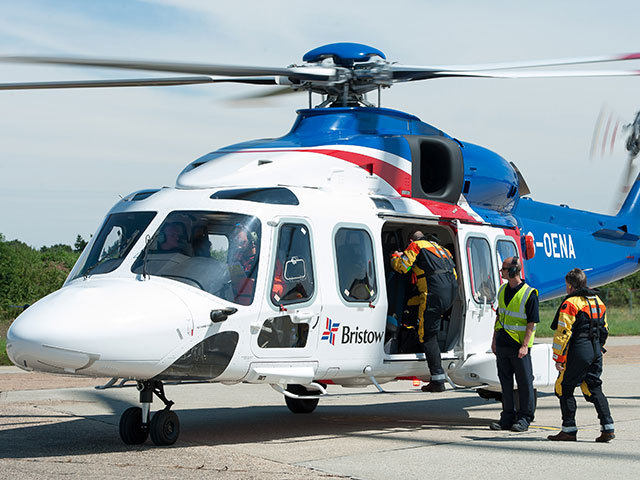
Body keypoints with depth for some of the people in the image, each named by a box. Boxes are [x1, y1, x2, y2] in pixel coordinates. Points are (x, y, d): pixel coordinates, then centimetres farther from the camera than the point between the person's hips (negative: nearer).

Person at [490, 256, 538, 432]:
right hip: (502, 344, 7)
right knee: (505, 381, 10)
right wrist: (494, 339, 15)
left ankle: (524, 418, 8)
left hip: (519, 346, -7)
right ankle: (508, 416, 18)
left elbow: (532, 323, -13)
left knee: (525, 382, 0)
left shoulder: (529, 294, -13)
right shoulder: (503, 290, 9)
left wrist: (524, 345, -18)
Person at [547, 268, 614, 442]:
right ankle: (607, 428, 3)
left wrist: (559, 358, -11)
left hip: (578, 353, -8)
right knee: (594, 389, 11)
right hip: (596, 353, 8)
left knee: (564, 388, 3)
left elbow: (563, 333, -14)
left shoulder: (570, 303, -11)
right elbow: (604, 330, 21)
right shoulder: (598, 302, 15)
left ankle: (569, 430, 3)